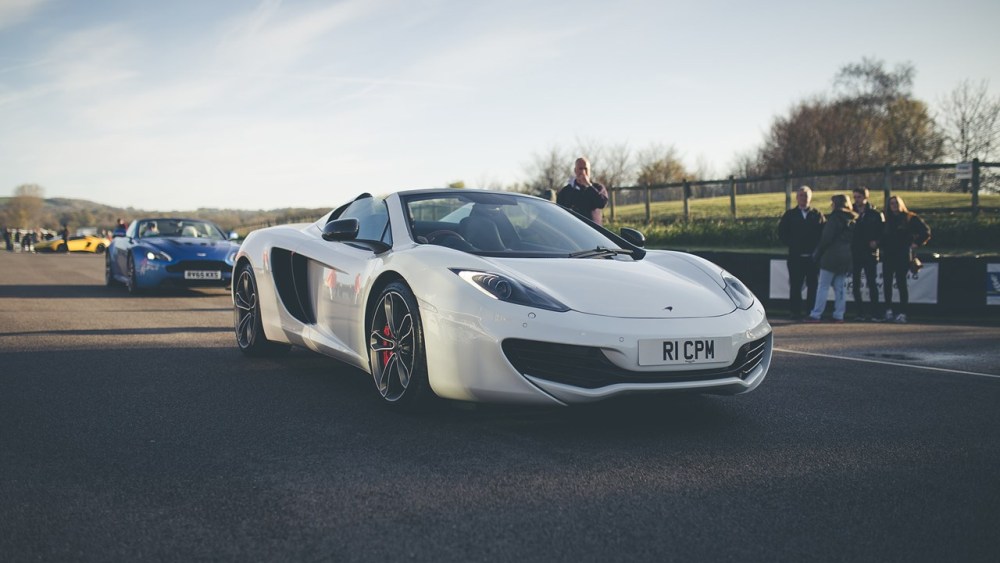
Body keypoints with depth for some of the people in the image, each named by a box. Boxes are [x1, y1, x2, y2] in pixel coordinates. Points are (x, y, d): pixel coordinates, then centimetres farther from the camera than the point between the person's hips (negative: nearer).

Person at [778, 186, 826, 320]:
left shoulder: (817, 215, 7)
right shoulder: (790, 215, 8)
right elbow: (781, 232, 7)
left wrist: (818, 247, -8)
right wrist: (791, 244, -2)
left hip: (813, 257, 0)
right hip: (796, 256, 0)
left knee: (813, 285, 1)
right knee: (795, 285, 2)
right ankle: (795, 312, 7)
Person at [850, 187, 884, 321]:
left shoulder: (875, 213, 1)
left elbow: (882, 231, 2)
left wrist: (876, 241, -13)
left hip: (869, 253, -3)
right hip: (854, 253, 3)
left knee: (872, 284, -3)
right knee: (855, 284, 4)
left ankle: (874, 313, -2)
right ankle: (860, 312, 11)